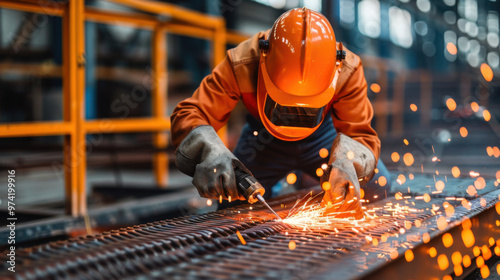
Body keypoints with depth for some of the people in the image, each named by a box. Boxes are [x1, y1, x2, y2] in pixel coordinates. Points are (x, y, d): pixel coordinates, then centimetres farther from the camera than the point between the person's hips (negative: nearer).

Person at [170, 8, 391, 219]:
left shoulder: (347, 72, -35)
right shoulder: (241, 65, -36)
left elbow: (360, 133, -31)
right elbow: (187, 115, -35)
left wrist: (346, 166, -55)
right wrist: (210, 153, -57)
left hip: (321, 133, 0)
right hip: (263, 138, 0)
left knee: (378, 185, -12)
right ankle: (270, 191, 25)